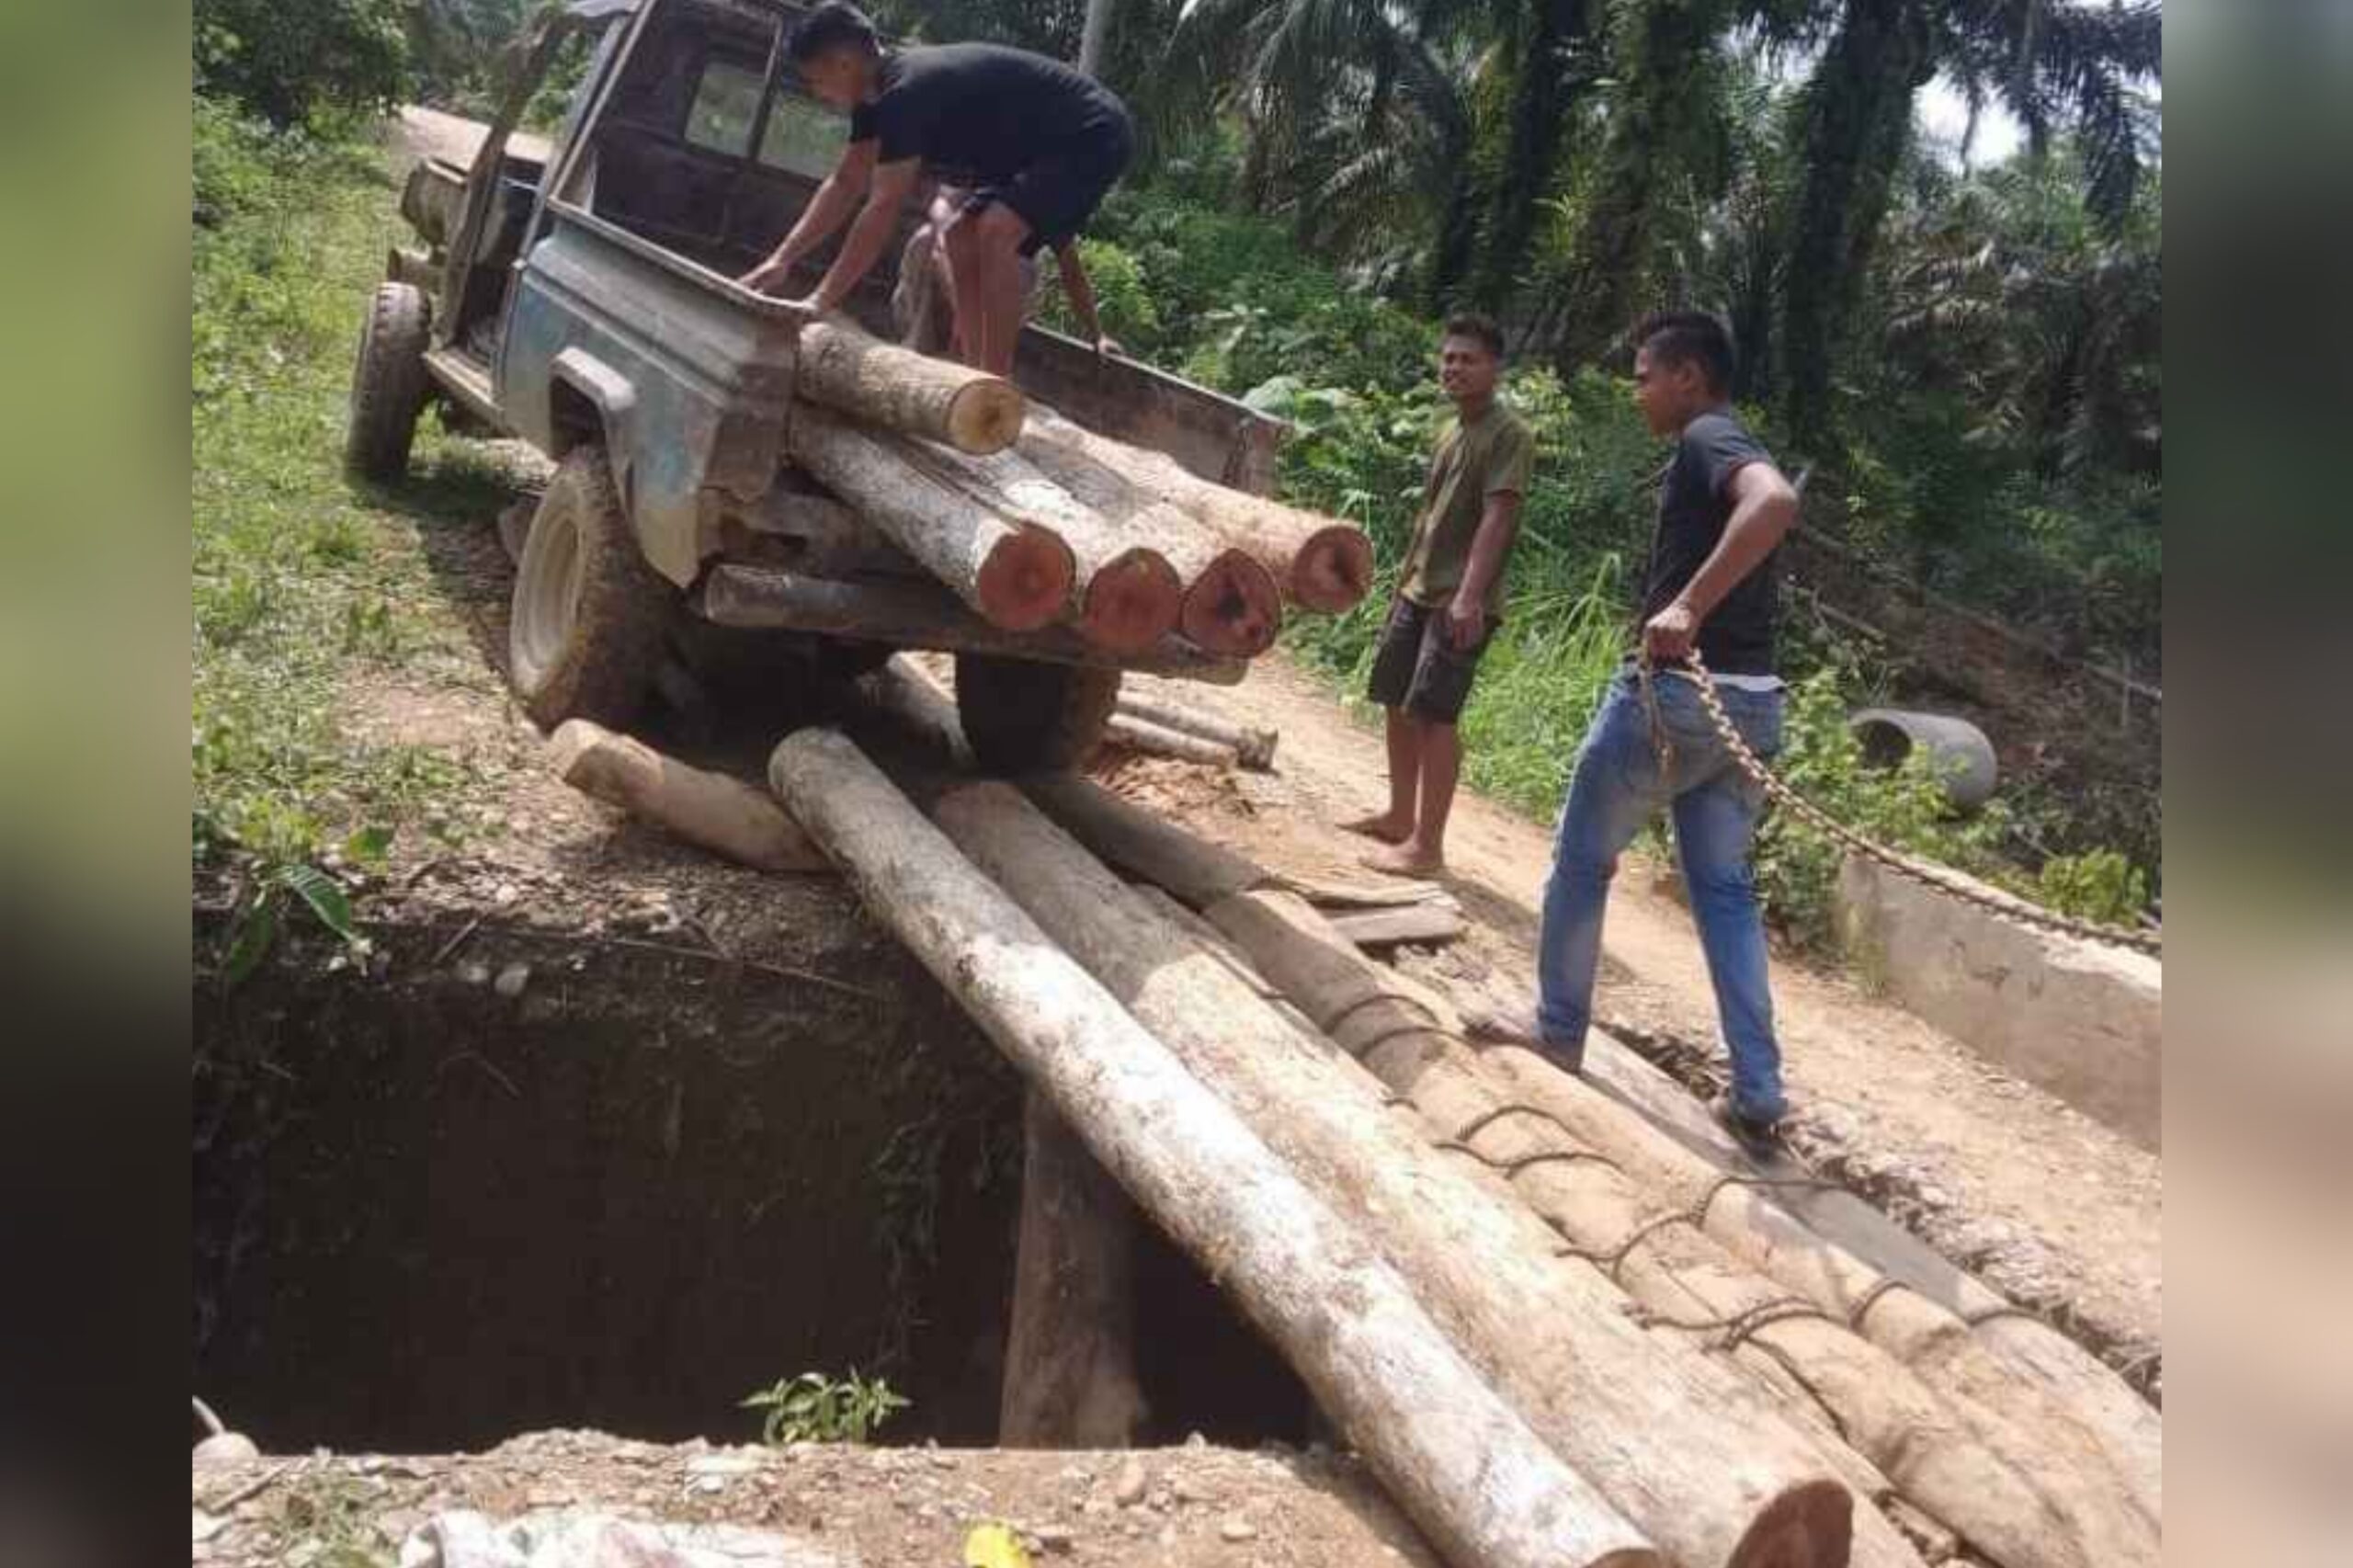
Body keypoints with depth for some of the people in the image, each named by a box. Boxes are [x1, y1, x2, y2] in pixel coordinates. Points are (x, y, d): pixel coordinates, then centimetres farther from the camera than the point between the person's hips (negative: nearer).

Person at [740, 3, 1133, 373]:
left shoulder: (910, 91, -26)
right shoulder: (877, 94, 4)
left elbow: (883, 209, -29)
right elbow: (844, 185, 10)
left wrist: (820, 303, -28)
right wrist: (782, 259, 2)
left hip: (1094, 138, -11)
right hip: (1044, 148, 11)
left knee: (998, 229, -27)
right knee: (961, 235, 12)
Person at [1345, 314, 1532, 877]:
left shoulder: (1508, 435, -11)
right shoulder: (1451, 430, 15)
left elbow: (1496, 519, -21)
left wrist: (1468, 596, -30)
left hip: (1461, 602, -9)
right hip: (1418, 590, 9)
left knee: (1433, 713, -12)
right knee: (1397, 701, 14)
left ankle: (1427, 845, -8)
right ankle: (1400, 817, 29)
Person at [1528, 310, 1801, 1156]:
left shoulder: (1707, 438, -10)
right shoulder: (1724, 450, 18)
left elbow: (1776, 501, -31)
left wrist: (1687, 605, -33)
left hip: (1675, 694, -9)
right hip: (1749, 702, 9)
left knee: (1581, 861, 11)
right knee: (1724, 888, 13)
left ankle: (1558, 1036, 24)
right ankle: (1757, 1096, 10)